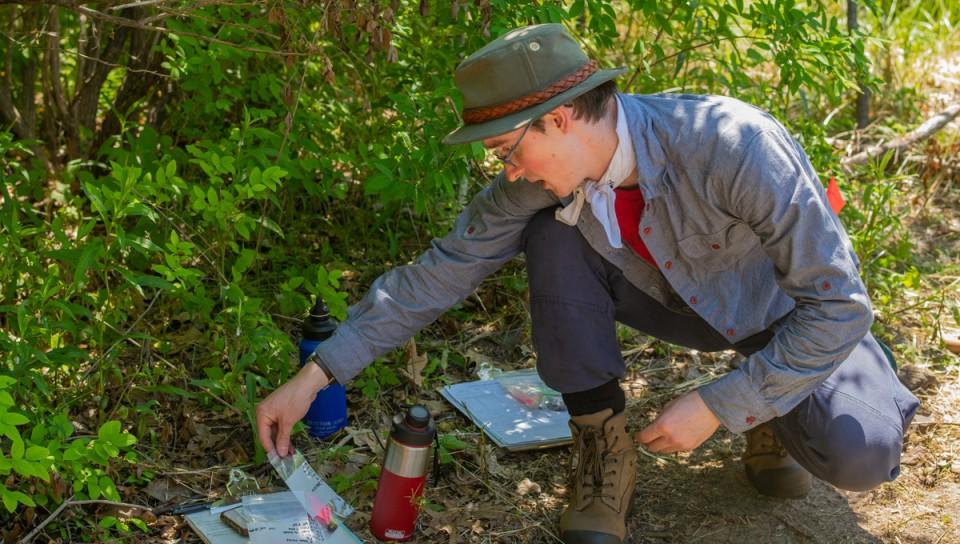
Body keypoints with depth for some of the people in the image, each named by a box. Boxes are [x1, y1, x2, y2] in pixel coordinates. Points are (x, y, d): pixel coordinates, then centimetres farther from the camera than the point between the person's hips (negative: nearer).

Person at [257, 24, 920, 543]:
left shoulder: (736, 146, -38)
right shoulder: (542, 176, -22)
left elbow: (839, 303, -31)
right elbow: (437, 276, -15)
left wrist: (714, 407, -29)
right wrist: (313, 376, -17)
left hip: (799, 313, -3)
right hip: (683, 301, 3)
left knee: (858, 456, -30)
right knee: (550, 233, -23)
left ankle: (771, 419, 7)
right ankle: (604, 451, -8)